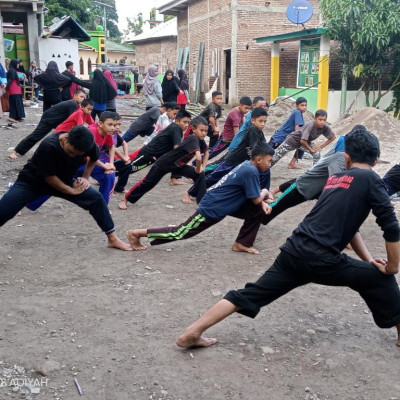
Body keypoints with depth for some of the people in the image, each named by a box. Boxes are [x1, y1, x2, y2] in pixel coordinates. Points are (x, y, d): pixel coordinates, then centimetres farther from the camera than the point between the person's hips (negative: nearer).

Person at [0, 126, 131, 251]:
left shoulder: (86, 143, -21)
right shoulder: (48, 146, -36)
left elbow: (93, 158, 4)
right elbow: (49, 177, -24)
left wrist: (85, 177, -5)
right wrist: (71, 191, -15)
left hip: (63, 181, 4)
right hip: (32, 181, -4)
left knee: (96, 198, -10)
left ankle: (113, 239, 0)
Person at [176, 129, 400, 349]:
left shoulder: (335, 179, 22)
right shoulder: (371, 179, 1)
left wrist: (369, 259, 23)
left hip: (294, 252, 6)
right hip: (323, 262, -6)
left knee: (250, 294, 11)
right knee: (381, 278, 15)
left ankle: (193, 332, 7)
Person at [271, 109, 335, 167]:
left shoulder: (325, 127, -22)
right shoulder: (311, 125, -38)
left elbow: (332, 137, -5)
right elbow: (303, 141, -41)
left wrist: (321, 147, -10)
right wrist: (311, 149, -25)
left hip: (305, 142, 5)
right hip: (292, 140, -5)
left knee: (317, 153, -15)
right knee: (275, 157, 2)